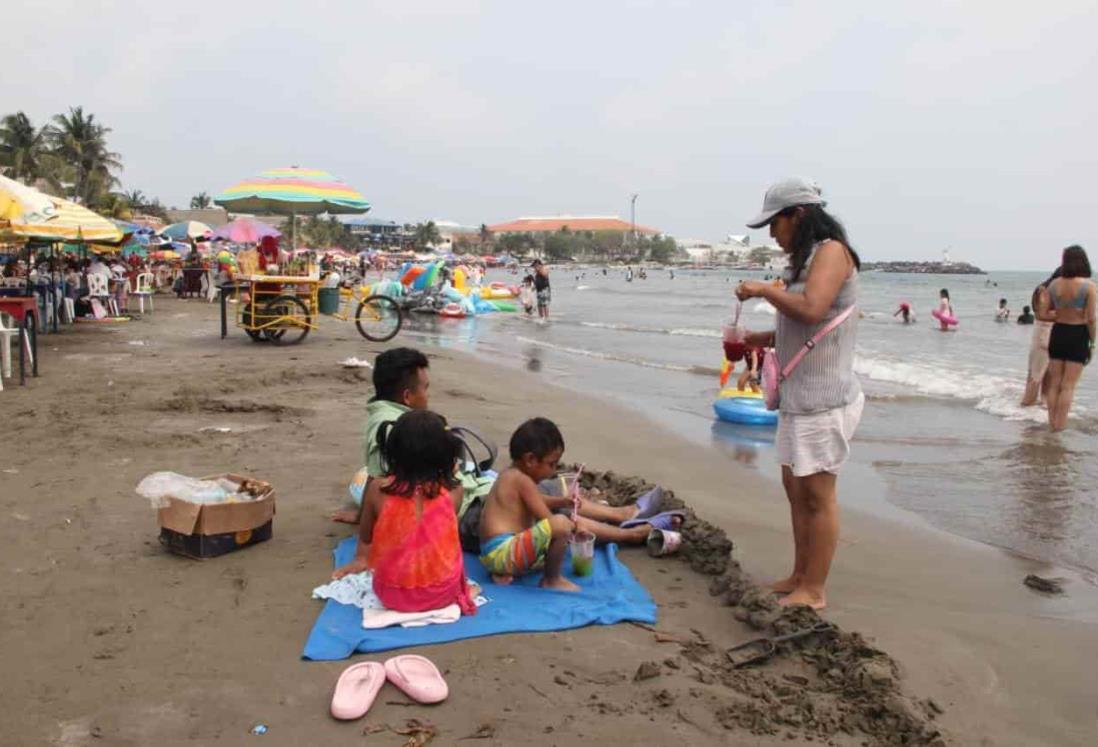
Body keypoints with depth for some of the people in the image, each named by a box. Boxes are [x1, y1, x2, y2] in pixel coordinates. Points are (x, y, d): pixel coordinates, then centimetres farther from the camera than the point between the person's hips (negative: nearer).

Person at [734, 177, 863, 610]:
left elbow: (811, 311, -28)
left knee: (818, 494, -2)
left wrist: (763, 290, -15)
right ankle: (799, 577, 27)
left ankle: (813, 591, 9)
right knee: (796, 488, 15)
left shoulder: (831, 251, -12)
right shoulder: (805, 260, 17)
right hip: (799, 395, 10)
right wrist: (761, 339, 10)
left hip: (824, 397, -10)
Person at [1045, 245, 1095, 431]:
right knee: (1068, 386, 2)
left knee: (1054, 383, 12)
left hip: (1057, 333, 4)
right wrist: (1092, 343, -3)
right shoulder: (1088, 286, -13)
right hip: (1078, 336, -3)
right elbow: (1091, 319, -13)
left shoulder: (1054, 284, -2)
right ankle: (1060, 426, 3)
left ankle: (1052, 424, 15)